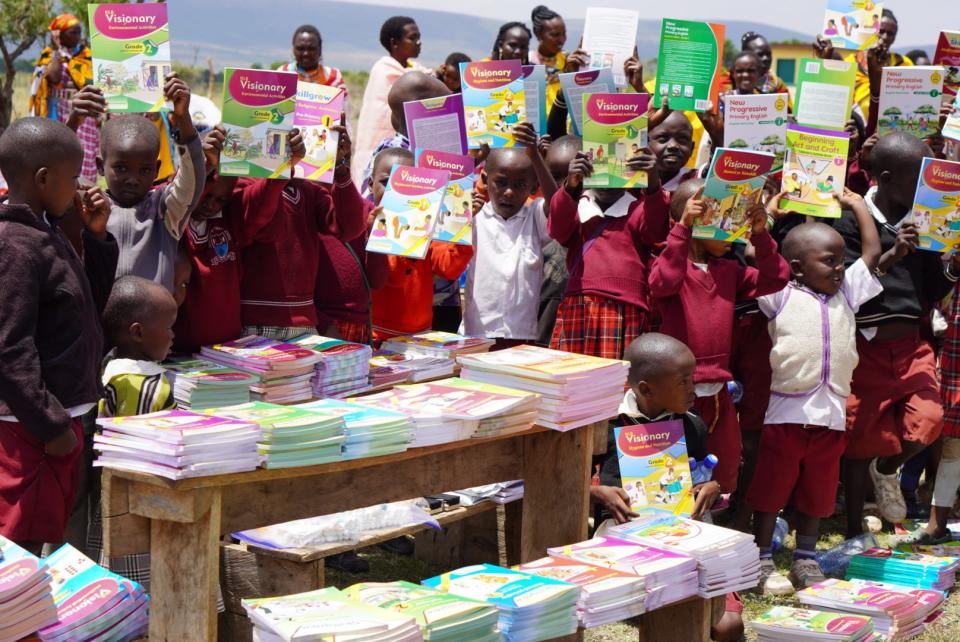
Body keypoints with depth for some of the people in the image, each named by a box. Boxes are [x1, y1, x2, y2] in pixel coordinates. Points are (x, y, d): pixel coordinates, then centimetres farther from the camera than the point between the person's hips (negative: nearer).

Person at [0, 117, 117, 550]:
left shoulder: (46, 233, 9)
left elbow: (89, 299, 22)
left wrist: (97, 236, 10)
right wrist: (51, 426, -21)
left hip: (60, 413, 10)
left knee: (49, 535, 17)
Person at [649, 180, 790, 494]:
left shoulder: (729, 271, 11)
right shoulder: (671, 261, -6)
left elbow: (774, 279, 6)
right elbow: (662, 283, -27)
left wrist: (760, 235, -6)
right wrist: (683, 228, -30)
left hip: (718, 389, 6)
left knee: (724, 474, 14)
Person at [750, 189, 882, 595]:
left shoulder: (847, 293, 14)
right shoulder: (781, 296, 1)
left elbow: (872, 252, 16)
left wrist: (856, 204, 20)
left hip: (831, 412, 5)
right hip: (787, 410, -4)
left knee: (817, 492, 12)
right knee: (772, 487, 3)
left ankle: (806, 560, 23)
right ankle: (762, 561, 11)